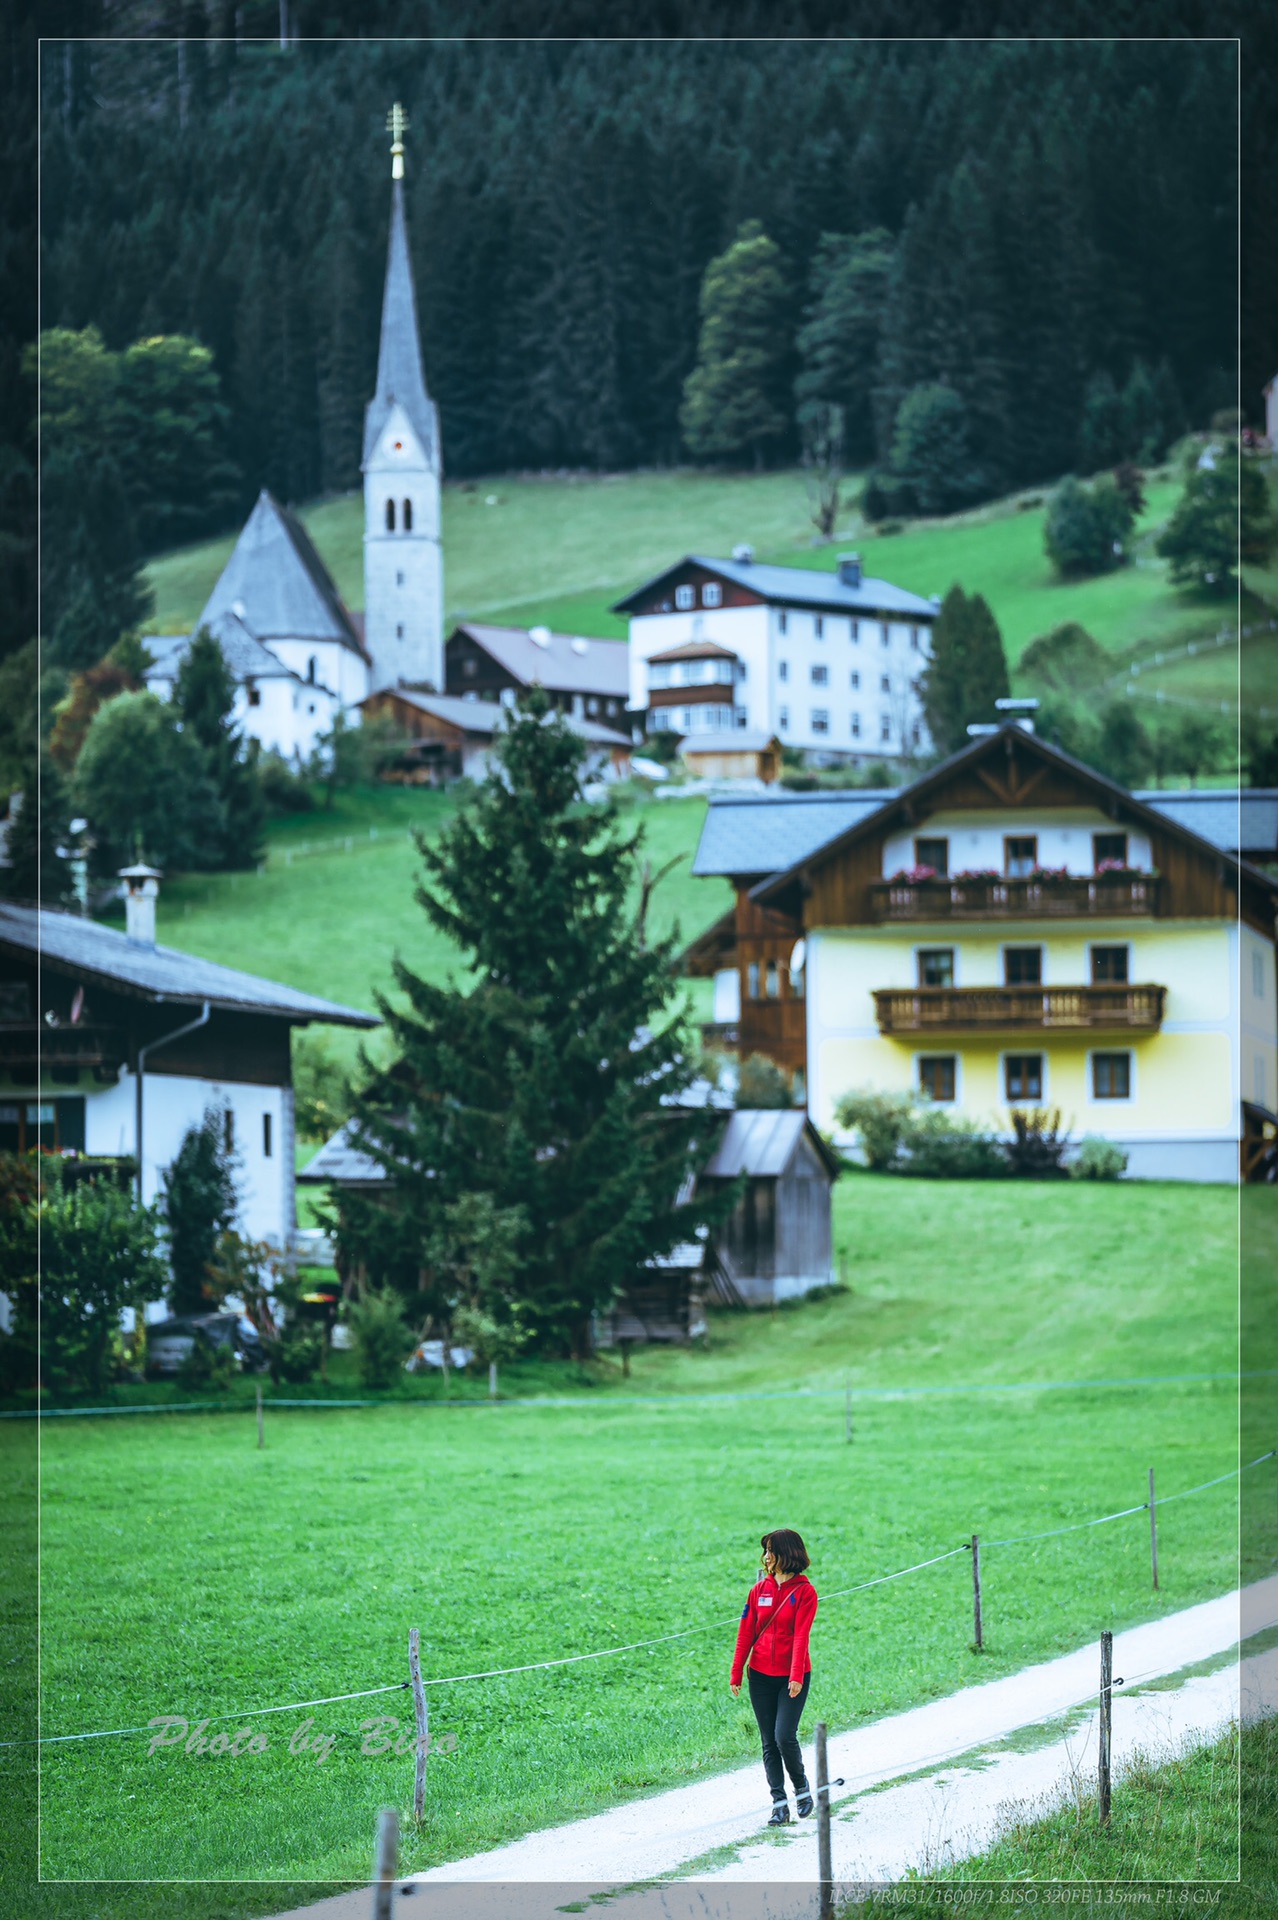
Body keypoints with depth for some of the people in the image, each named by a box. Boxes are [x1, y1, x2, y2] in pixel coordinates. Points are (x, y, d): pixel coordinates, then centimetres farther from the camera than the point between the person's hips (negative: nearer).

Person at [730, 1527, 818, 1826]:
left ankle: (802, 1787, 13)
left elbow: (801, 1636, -13)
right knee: (769, 1742, 4)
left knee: (784, 1737, -12)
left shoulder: (804, 1591, -5)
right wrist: (736, 1674, 3)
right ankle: (779, 1804, 7)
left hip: (792, 1678, -4)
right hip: (761, 1676, 4)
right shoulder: (759, 1590, 7)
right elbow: (746, 1633, 7)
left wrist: (796, 1676, -22)